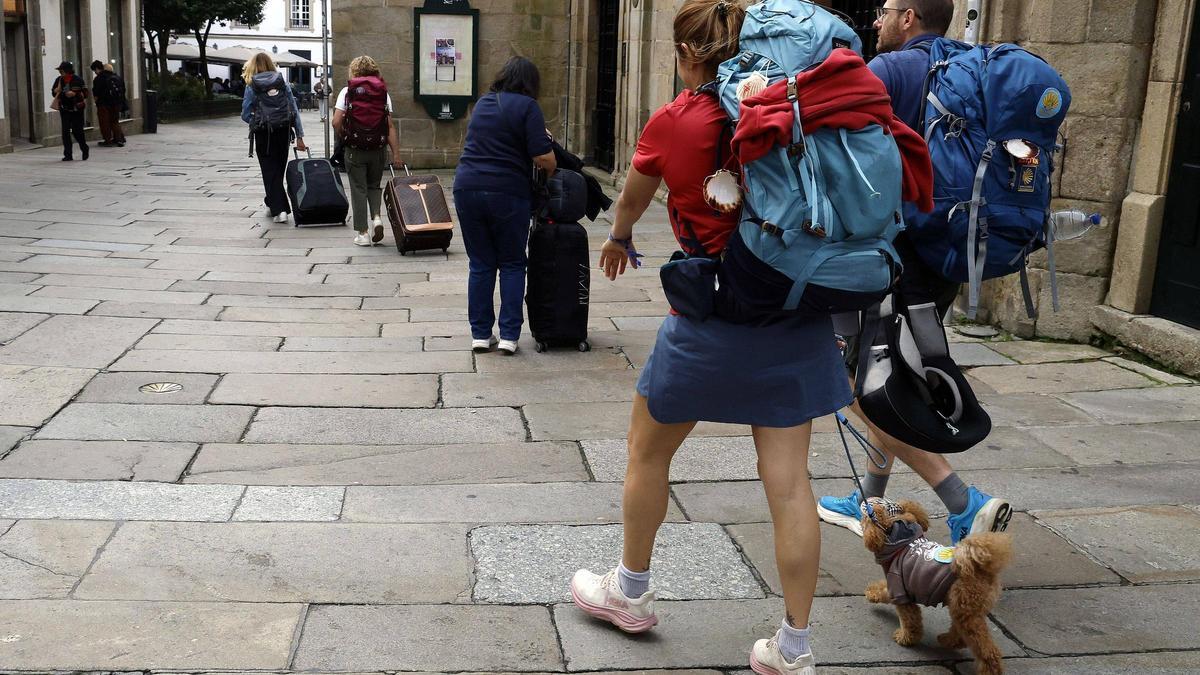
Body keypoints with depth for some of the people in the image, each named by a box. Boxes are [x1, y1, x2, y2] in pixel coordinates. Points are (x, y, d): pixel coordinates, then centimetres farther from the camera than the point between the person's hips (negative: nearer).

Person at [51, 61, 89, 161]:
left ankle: (85, 149, 23)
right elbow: (53, 93, 13)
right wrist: (56, 91, -9)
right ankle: (68, 154, 2)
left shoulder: (78, 80, -7)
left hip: (76, 109, -3)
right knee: (65, 132, -2)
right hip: (64, 110, 3)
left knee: (77, 131, -1)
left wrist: (75, 94, -21)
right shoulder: (59, 80, 4)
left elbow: (85, 93, -6)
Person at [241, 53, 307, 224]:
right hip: (284, 132, 3)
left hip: (263, 134, -3)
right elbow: (294, 109, 1)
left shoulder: (251, 87, -3)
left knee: (270, 172, 3)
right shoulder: (282, 83, 4)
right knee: (279, 170, 17)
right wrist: (299, 136, 3)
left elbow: (246, 115, -4)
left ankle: (279, 210, -6)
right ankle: (272, 204, 32)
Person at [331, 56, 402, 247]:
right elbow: (390, 125, -3)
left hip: (355, 150, -2)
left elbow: (336, 122, -9)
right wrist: (396, 152, 0)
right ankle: (376, 217, -4)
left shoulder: (347, 91, -2)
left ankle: (362, 233, 8)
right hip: (379, 148, 2)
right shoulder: (383, 92, 1)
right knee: (374, 185, 20)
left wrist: (344, 137, 11)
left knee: (359, 189, 7)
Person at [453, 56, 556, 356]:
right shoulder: (527, 106, -4)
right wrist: (551, 170, 10)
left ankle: (481, 334, 13)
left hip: (467, 187, 5)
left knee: (480, 264, 11)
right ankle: (509, 335, 5)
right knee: (512, 264, 8)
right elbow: (543, 157, -12)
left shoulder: (483, 103, 15)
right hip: (508, 193, -4)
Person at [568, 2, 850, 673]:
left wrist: (618, 240, 34)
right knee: (789, 479, 6)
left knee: (648, 454, 19)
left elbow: (631, 200, 13)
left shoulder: (672, 122, -5)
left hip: (711, 317, -3)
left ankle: (631, 592, 36)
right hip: (794, 312, 4)